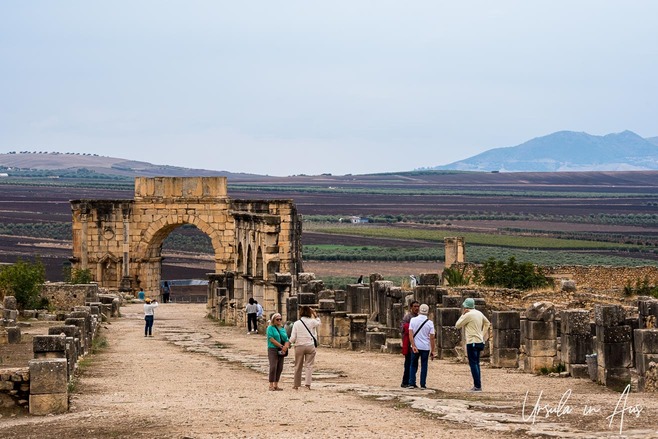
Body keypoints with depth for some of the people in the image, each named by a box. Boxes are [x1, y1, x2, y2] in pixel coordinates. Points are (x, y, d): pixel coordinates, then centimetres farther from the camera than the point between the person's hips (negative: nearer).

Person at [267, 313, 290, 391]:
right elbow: (271, 339, -12)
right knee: (273, 367, -14)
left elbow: (287, 340, 12)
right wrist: (281, 346, -16)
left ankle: (276, 385, 8)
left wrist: (286, 346, -10)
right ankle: (271, 385, -11)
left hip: (281, 351, 6)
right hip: (273, 350, -6)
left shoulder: (282, 329, 16)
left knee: (280, 368, 2)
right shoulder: (270, 328, -2)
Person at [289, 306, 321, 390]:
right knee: (309, 365, 1)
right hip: (310, 346, 0)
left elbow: (292, 338, -4)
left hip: (299, 346, 0)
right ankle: (307, 383, -12)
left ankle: (296, 384, 18)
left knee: (298, 366, 10)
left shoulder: (296, 323, -3)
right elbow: (318, 322, 21)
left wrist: (291, 342, 16)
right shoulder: (312, 322, -4)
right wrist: (315, 314, 24)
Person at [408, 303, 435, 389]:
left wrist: (413, 346, -12)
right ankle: (423, 384, 7)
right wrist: (432, 351, 1)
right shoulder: (430, 323, -4)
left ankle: (412, 383, 6)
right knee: (424, 366, 8)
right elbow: (432, 338, -4)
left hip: (415, 347, 0)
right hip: (425, 347, 0)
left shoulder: (413, 320, -3)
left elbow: (410, 334, -10)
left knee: (413, 365, 11)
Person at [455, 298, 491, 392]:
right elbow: (487, 323, 25)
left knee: (473, 364, -6)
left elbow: (458, 325, -5)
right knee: (476, 364, 14)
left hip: (472, 342, -8)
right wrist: (483, 334, 26)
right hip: (480, 341, 8)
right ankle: (478, 385, 15)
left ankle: (477, 386, -11)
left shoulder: (468, 315, -13)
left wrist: (463, 314, 1)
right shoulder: (479, 313, 10)